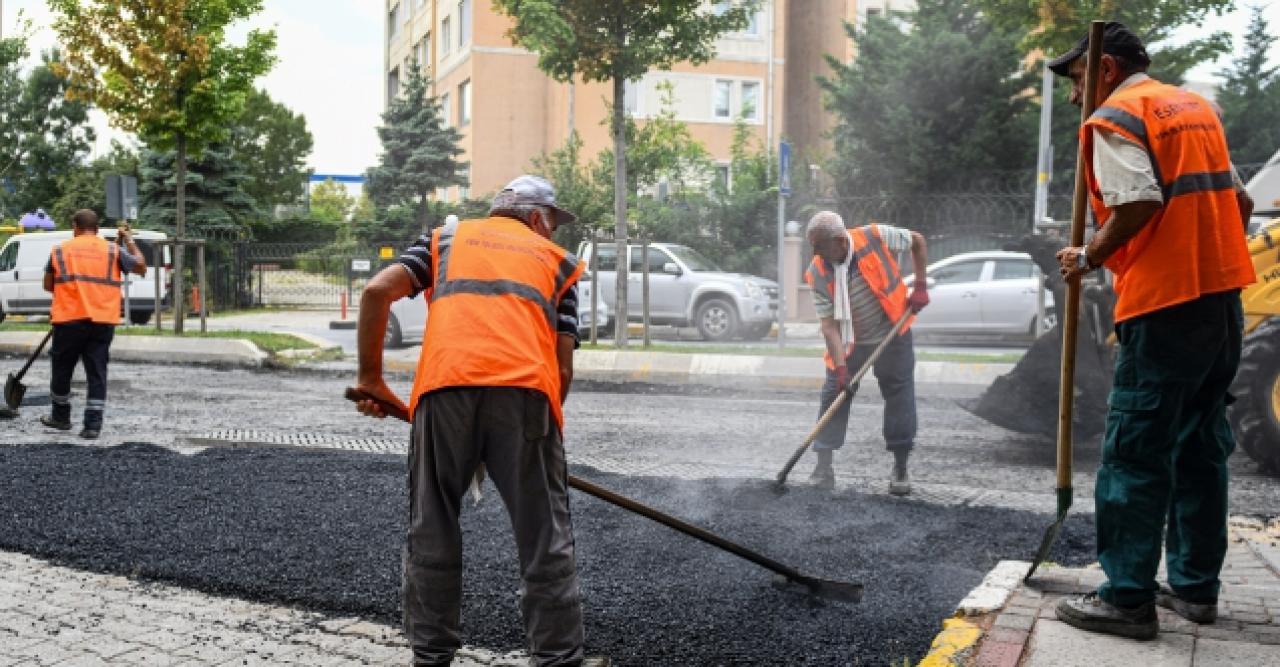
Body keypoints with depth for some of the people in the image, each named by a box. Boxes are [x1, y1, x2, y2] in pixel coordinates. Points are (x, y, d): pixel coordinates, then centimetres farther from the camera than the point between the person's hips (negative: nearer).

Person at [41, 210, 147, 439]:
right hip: (103, 322, 0)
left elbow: (48, 285, 11)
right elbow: (141, 268, 13)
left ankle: (61, 417, 30)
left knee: (62, 370, 16)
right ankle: (93, 425, 1)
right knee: (97, 373, 4)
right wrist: (129, 242, 21)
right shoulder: (113, 250, 5)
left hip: (69, 319, 0)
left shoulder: (60, 250, 6)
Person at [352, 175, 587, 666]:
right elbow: (563, 368, 14)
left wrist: (370, 379, 17)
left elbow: (376, 292, 10)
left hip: (445, 387, 1)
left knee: (432, 534, 16)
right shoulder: (558, 261, 25)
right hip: (525, 388, -1)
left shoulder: (446, 238, 27)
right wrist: (540, 430, 25)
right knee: (546, 542, 8)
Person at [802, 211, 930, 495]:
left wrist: (920, 287, -6)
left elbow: (917, 241, -2)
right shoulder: (818, 274, -18)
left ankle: (900, 469, 15)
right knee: (833, 396, -5)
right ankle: (823, 468, 1)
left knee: (900, 396, 2)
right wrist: (840, 367, -27)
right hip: (848, 342, 1)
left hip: (892, 335, 0)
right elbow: (829, 324, -18)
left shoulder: (876, 237, -21)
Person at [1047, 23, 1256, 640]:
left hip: (1165, 303, -9)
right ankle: (1195, 586, 22)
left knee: (1135, 453, -4)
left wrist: (1088, 259, -7)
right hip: (1224, 296, 9)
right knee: (1201, 446, 14)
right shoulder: (1196, 106, 20)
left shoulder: (1114, 118, -6)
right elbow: (1235, 200, 21)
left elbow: (1137, 205, -20)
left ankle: (1128, 599, -1)